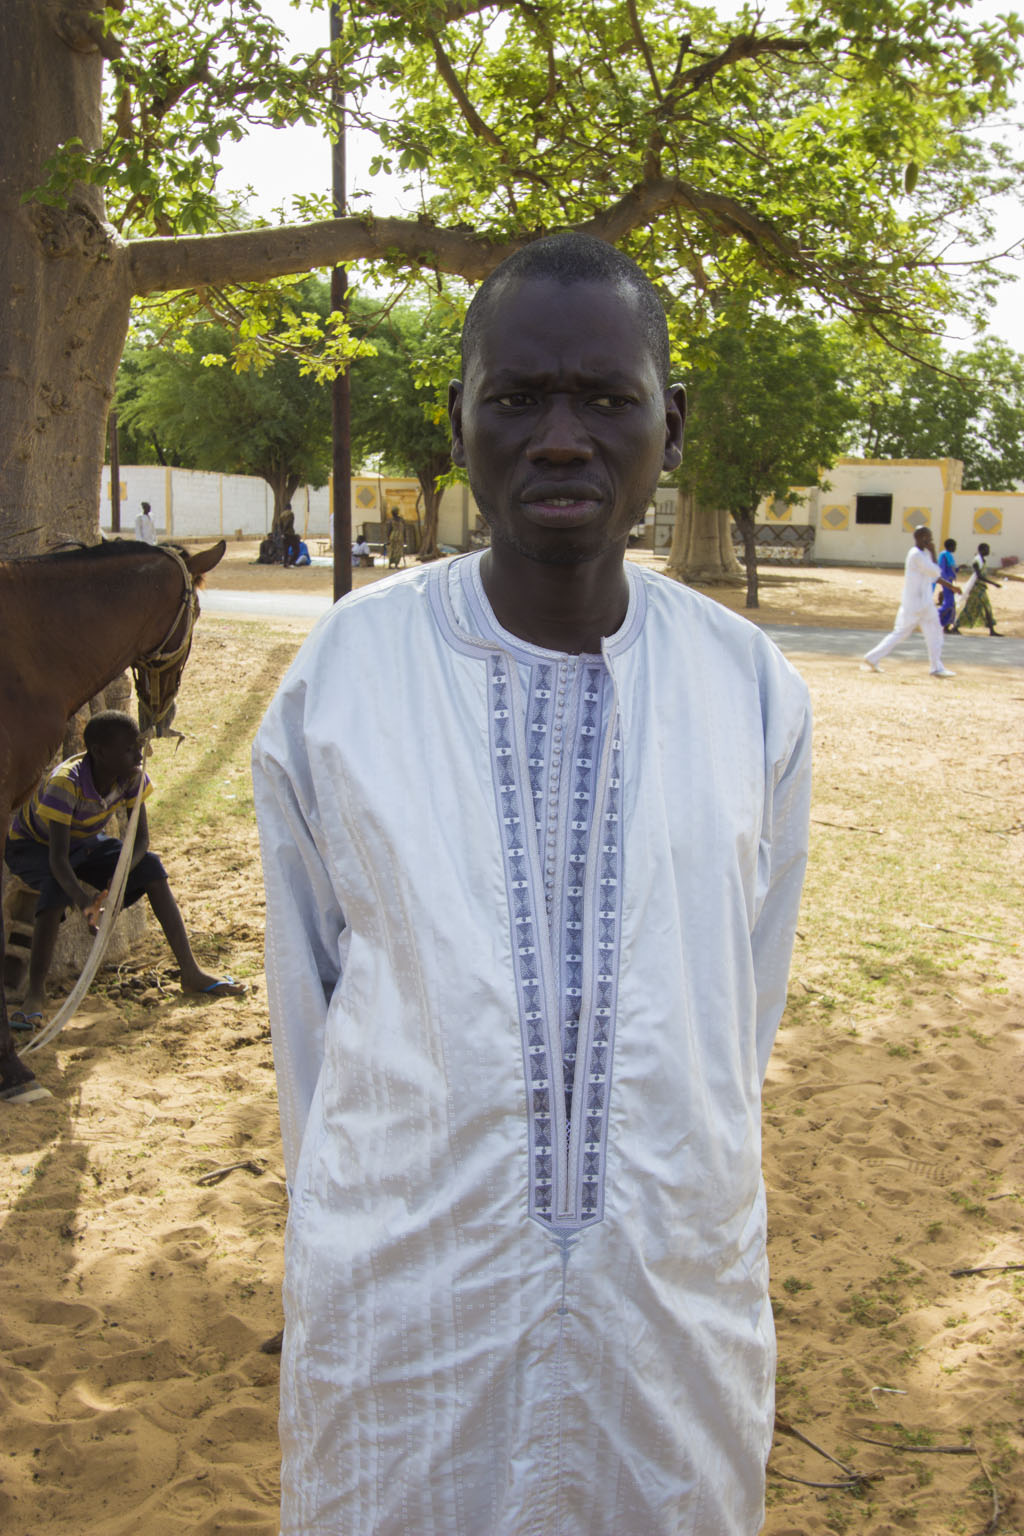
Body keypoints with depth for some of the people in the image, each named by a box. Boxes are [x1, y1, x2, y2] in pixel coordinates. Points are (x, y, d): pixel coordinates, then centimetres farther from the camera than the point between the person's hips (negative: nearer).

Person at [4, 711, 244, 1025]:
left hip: (83, 842, 5)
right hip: (32, 846, -5)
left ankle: (190, 970, -12)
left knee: (150, 867, -16)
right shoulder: (65, 783, -37)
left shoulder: (132, 777, -21)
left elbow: (141, 839, -17)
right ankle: (35, 992, -26)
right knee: (58, 887, -37)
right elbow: (58, 858, -41)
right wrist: (83, 900, -57)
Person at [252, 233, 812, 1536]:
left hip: (674, 1285, 1)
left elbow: (745, 1001, 5)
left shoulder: (752, 691, -5)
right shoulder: (343, 670, -8)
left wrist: (671, 1217, 12)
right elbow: (306, 986, 1)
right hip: (405, 1289, -1)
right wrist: (363, 1215, 8)